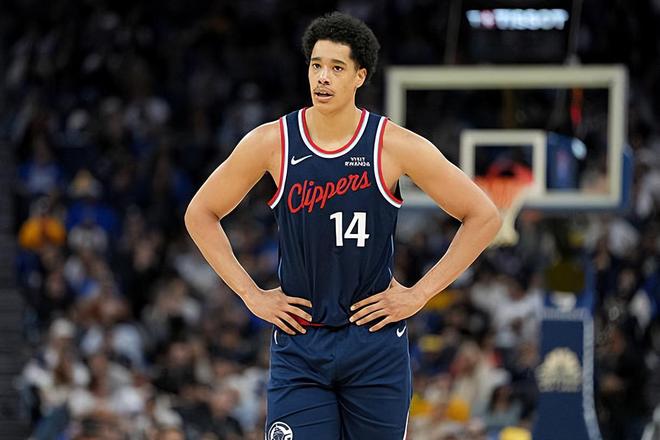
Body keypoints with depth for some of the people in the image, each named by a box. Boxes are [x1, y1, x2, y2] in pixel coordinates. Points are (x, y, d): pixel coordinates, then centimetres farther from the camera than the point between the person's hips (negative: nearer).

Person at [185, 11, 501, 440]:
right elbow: (201, 214, 9)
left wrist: (421, 293, -5)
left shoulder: (395, 146, -7)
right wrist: (250, 294, 1)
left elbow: (484, 216, 0)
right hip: (298, 346, 0)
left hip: (375, 345, 0)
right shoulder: (272, 143, -4)